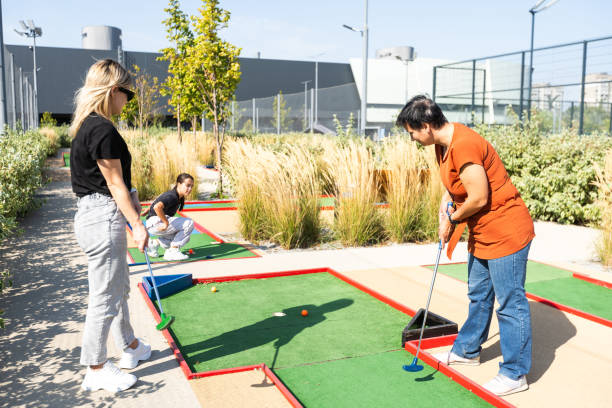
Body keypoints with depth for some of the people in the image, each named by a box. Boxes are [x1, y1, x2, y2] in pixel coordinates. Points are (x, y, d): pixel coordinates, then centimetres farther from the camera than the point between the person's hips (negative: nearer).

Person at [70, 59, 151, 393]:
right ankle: (96, 370, 15)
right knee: (104, 297, 1)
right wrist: (137, 224, -13)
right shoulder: (103, 131, -18)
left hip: (95, 215, 11)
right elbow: (115, 184, -17)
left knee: (119, 288, 22)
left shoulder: (87, 127, 12)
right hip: (103, 218, -11)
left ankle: (130, 348, 38)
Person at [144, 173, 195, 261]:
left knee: (185, 238, 12)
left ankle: (155, 243, 13)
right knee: (189, 223, -16)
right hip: (155, 223, -10)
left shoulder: (179, 197, 10)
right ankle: (172, 252, -11)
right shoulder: (172, 196, -19)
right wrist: (166, 223, -27)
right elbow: (157, 207, -36)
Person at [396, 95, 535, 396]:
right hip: (482, 233, 11)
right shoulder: (443, 144, 5)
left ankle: (515, 374, 13)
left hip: (506, 233, -11)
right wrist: (445, 215, 0)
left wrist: (453, 219, -9)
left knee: (510, 302, 0)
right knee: (478, 294, 23)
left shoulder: (464, 146, -27)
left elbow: (479, 198, -26)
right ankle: (467, 350, 40)